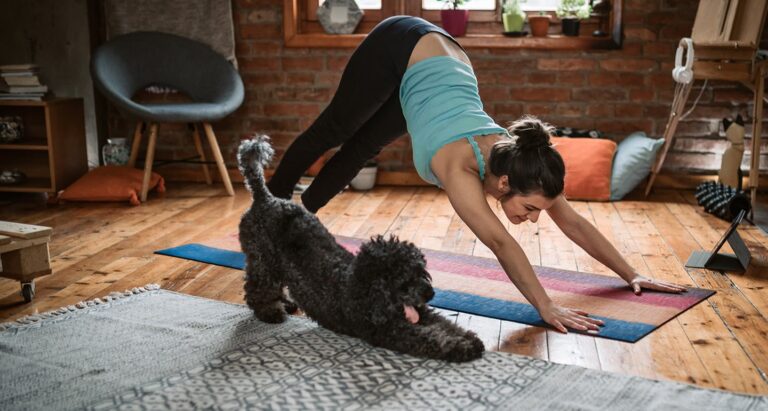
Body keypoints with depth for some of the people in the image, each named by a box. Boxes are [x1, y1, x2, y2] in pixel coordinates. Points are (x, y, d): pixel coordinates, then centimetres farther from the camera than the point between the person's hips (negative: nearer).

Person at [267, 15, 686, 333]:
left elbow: (574, 223, -17)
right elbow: (500, 242, -50)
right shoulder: (460, 165, -41)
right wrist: (546, 308, -55)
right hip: (400, 49, -5)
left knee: (362, 148, 19)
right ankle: (271, 205, 42)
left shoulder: (516, 159, -24)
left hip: (440, 56, 5)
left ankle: (299, 214, 42)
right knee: (334, 130, 16)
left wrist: (631, 275, -18)